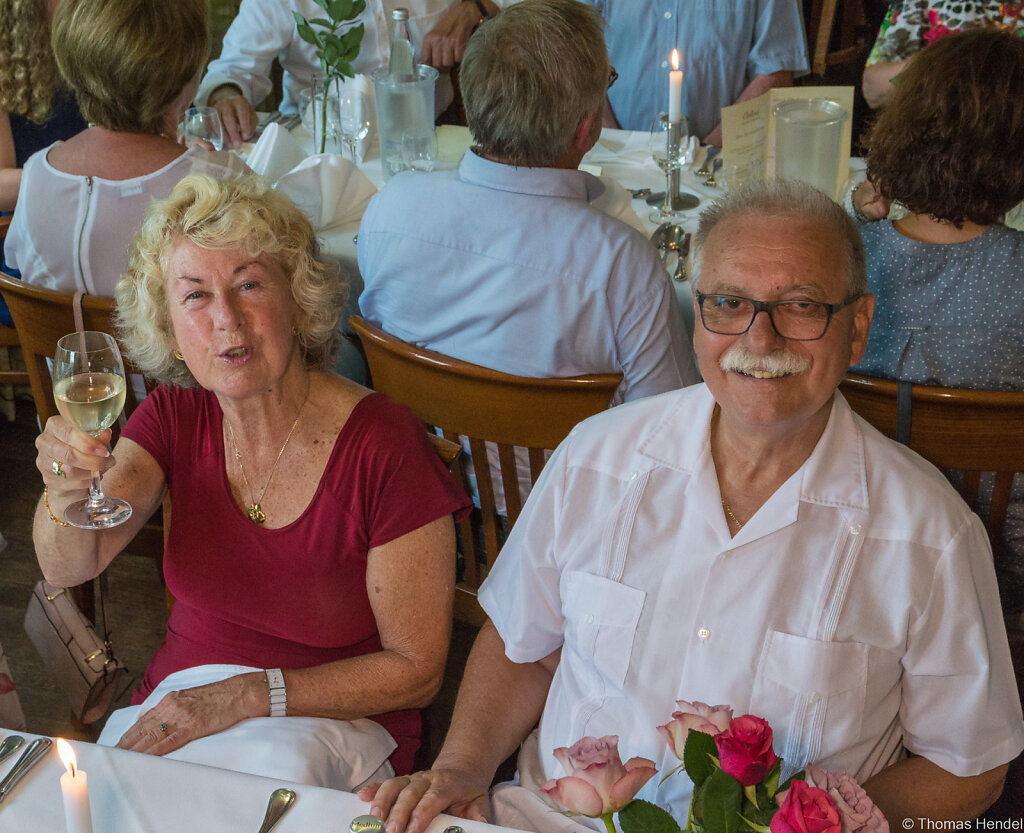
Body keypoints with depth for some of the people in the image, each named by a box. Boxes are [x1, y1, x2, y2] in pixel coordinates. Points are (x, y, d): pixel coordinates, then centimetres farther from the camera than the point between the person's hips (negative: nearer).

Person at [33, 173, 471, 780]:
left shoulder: (385, 447, -20)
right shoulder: (176, 417, -3)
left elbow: (417, 669, -14)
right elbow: (68, 566, -12)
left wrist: (253, 695, -22)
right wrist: (67, 492, -34)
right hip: (174, 711, 4)